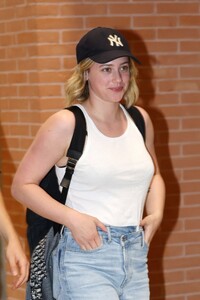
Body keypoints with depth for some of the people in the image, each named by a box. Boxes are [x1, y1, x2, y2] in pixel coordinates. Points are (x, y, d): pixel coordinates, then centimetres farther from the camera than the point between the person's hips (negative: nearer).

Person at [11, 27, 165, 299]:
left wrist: (156, 213, 7)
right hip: (85, 258, -6)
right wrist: (72, 218, -17)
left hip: (136, 256, 6)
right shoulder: (65, 124, -7)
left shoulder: (139, 119, 9)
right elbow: (22, 185, -6)